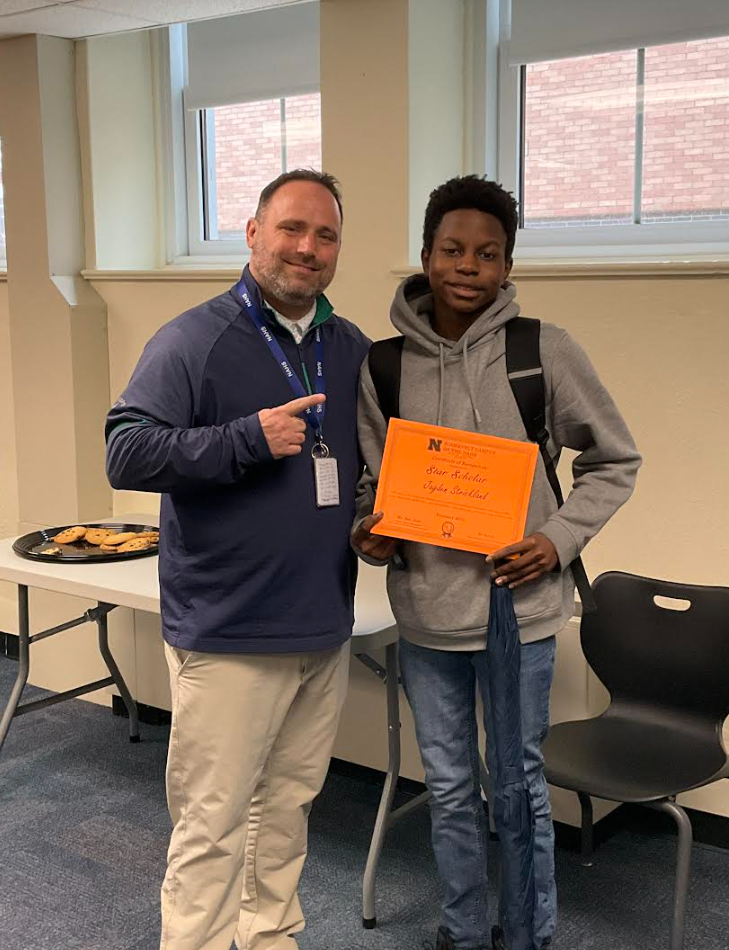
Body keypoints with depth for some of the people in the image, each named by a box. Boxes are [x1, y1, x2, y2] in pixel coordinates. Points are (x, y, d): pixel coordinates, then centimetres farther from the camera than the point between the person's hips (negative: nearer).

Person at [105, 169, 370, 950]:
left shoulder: (354, 351, 11)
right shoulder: (192, 342, -8)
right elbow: (125, 454, -15)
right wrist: (250, 439, -22)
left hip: (325, 629, 6)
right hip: (227, 635, -6)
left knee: (288, 809, 18)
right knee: (212, 827, 1)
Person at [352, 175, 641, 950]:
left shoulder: (544, 350, -8)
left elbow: (614, 461, 1)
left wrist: (559, 539, -11)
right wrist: (367, 532, -10)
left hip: (517, 604, -2)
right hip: (424, 610, 3)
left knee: (518, 786, 11)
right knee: (449, 789, 17)